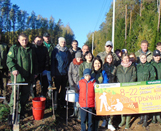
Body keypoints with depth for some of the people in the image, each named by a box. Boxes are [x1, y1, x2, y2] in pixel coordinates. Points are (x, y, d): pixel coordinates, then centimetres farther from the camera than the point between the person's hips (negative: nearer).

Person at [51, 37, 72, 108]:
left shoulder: (67, 51, 9)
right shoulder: (55, 51, -1)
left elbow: (70, 61, 12)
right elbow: (53, 62, -3)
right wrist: (53, 73, -9)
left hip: (65, 73, 3)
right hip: (58, 73, -3)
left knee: (64, 88, 10)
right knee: (56, 88, 4)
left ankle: (62, 102, 22)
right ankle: (55, 103, 15)